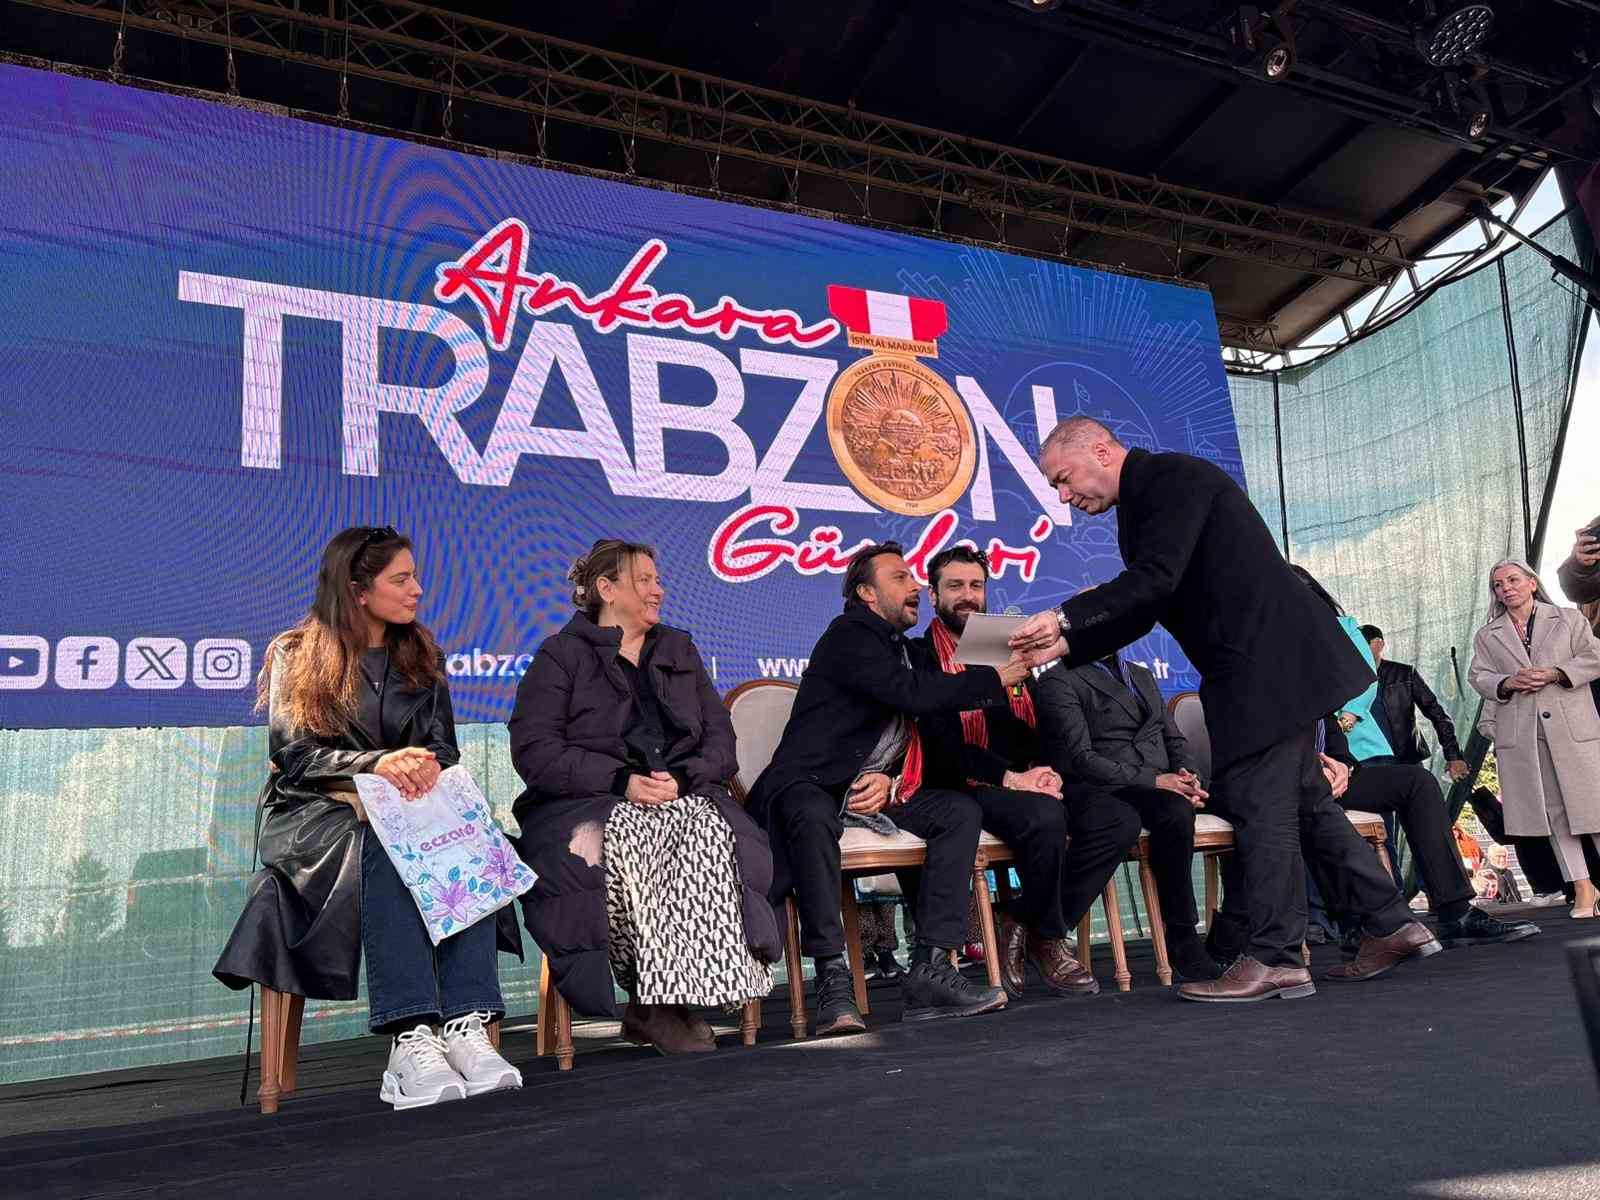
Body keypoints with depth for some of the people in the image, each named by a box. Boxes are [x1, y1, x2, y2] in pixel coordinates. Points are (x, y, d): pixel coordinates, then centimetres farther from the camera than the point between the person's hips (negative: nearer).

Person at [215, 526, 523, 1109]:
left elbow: (443, 746, 9)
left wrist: (423, 766, -17)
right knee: (383, 851, -38)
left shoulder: (421, 655, 16)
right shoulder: (296, 655, 5)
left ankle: (468, 1026, -40)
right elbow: (296, 755, -7)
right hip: (314, 814, -3)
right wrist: (378, 763, -25)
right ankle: (409, 1037, -43)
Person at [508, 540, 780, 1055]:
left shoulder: (680, 650, 21)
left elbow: (720, 739, 12)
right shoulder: (561, 655, 8)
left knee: (709, 835, -30)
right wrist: (623, 781, -16)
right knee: (628, 845, -36)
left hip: (684, 796, 3)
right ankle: (657, 1003, -23)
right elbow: (534, 750, -6)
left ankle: (654, 1005, -25)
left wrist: (681, 778, -9)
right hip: (590, 802, -3)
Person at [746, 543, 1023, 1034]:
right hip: (811, 785, -8)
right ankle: (833, 981, -33)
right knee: (813, 817, -40)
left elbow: (911, 741, 20)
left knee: (961, 810, -10)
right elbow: (912, 694, -22)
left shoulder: (901, 647, 21)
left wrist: (891, 782, -3)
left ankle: (930, 969, -18)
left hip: (873, 788, 8)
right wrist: (994, 680, -14)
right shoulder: (849, 635, -6)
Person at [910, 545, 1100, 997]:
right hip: (966, 789, -6)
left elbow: (1044, 726, 18)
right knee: (1045, 818, -34)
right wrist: (1009, 777, -18)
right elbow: (940, 742, -9)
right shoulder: (921, 655, 3)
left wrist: (1046, 770, -5)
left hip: (1029, 782, 6)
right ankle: (1047, 940, -8)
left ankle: (1026, 925, -8)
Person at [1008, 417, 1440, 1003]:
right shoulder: (1143, 502, 17)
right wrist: (1064, 646, 3)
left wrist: (1064, 616, -22)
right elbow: (1141, 609, 16)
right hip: (1274, 668, 10)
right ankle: (1392, 925, 25)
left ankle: (1274, 958, 1)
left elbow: (1155, 580, -24)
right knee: (1305, 802, 15)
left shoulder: (1174, 476, -12)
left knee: (1260, 807, -6)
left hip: (1269, 665, -10)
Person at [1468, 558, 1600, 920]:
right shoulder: (1487, 635, 16)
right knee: (1552, 810, 1)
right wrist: (1509, 683, -11)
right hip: (1520, 735, 2)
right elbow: (1478, 677, 8)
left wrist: (1556, 673, -11)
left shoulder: (1569, 619, 13)